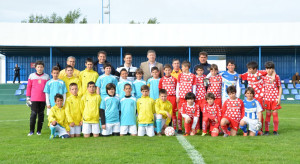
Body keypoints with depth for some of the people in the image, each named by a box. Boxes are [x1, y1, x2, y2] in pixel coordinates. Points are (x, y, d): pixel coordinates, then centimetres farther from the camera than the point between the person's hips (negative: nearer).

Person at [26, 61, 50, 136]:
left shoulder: (46, 76, 7)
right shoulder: (31, 76, 6)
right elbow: (29, 87, 8)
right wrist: (28, 97, 4)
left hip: (43, 99, 1)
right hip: (34, 99, -1)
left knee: (41, 114, 5)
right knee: (33, 113, -5)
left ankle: (39, 130, 11)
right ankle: (31, 130, 1)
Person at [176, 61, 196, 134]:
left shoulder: (193, 76, 2)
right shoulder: (180, 75, 8)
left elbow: (194, 87, 4)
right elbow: (177, 86, 9)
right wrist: (177, 96, 3)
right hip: (181, 97, 2)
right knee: (180, 112, 1)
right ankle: (179, 128, 6)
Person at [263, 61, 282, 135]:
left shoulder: (277, 77, 0)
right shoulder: (264, 77, 5)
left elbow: (280, 87, 4)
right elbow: (263, 88, 11)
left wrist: (279, 98, -3)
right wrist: (263, 99, 7)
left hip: (275, 99, -1)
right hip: (267, 98, 1)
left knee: (275, 113, 0)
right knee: (268, 114, 4)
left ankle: (275, 130, 9)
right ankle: (266, 130, 9)